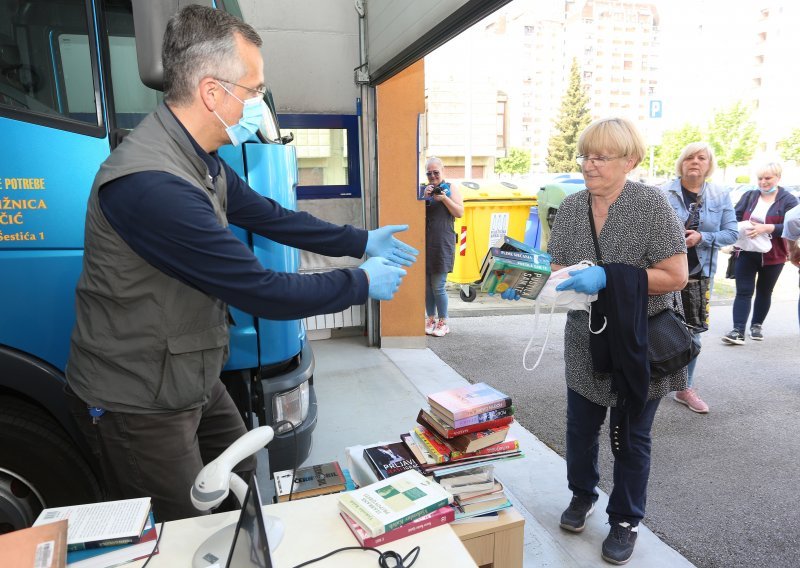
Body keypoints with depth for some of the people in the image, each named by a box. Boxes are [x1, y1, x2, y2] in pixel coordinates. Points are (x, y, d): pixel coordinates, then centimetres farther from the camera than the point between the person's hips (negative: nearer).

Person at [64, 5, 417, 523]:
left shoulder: (201, 161, 1)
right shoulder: (153, 184, -33)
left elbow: (271, 216, 10)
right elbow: (262, 292, -31)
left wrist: (362, 242, 9)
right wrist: (363, 284, -17)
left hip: (193, 381, 9)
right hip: (139, 403, -9)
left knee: (243, 483, 24)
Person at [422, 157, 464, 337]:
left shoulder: (451, 187, 5)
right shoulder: (422, 189, 13)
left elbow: (459, 213, -1)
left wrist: (444, 198, -12)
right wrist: (424, 197, -8)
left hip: (443, 243, -4)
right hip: (424, 241, 4)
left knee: (438, 286, -5)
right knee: (427, 284, 6)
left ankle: (443, 322, 9)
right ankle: (430, 319, 20)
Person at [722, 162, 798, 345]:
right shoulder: (749, 196, 6)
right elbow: (735, 218, 3)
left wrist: (766, 228, -27)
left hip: (772, 256, -1)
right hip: (746, 253, 1)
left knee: (764, 292, 14)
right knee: (743, 292, -5)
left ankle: (757, 325, 29)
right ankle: (738, 331, -9)